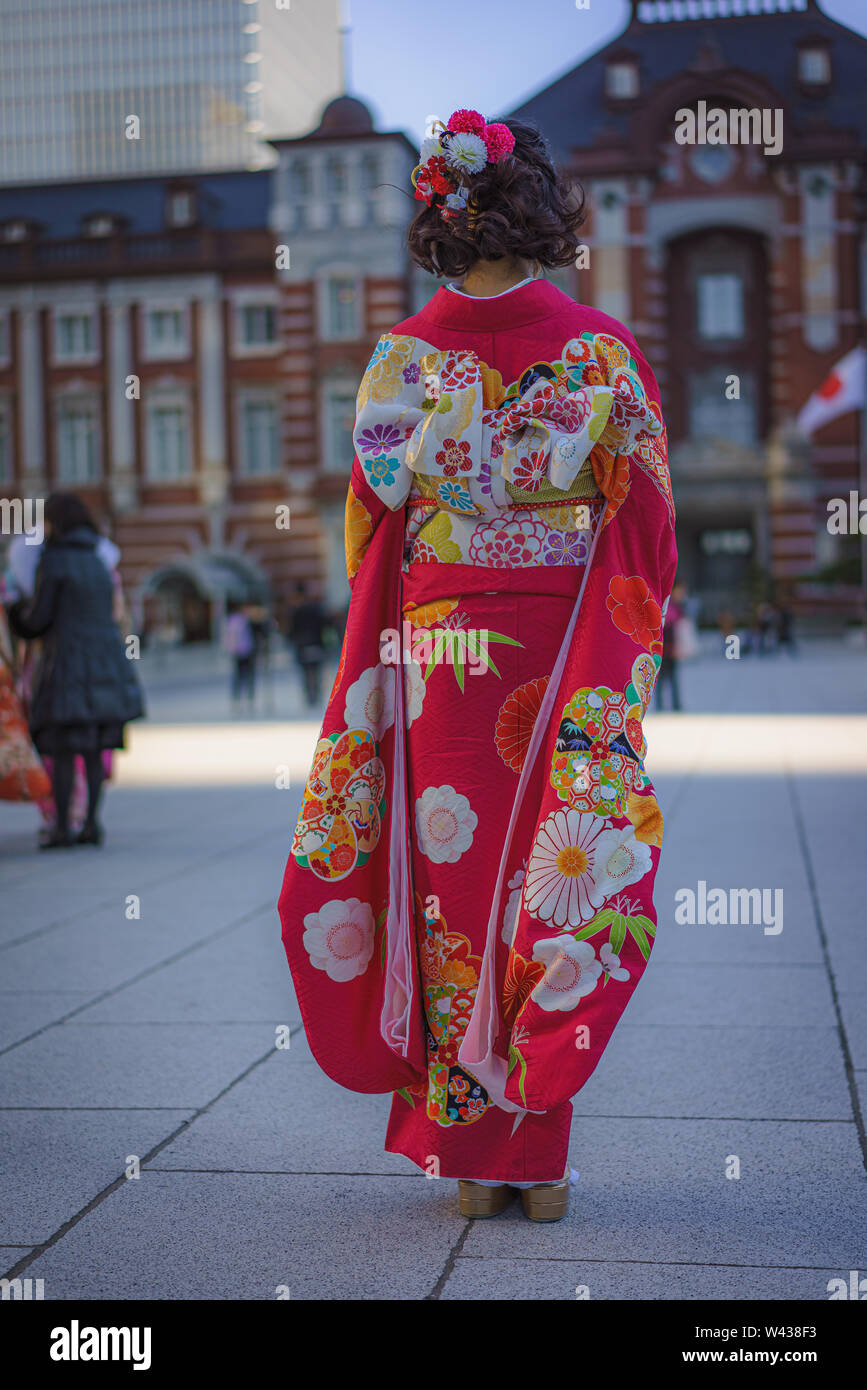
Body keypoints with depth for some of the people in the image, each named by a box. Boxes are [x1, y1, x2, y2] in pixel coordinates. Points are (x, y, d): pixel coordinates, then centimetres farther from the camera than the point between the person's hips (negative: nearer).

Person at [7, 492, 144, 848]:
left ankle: (61, 828, 0)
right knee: (93, 750, 9)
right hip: (103, 664, 7)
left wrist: (22, 615, 16)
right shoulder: (98, 561, 14)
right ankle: (91, 824, 9)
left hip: (67, 664, -6)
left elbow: (38, 616, -9)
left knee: (61, 749, -1)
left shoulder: (54, 559, -9)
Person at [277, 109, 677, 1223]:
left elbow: (370, 526, 4)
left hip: (434, 654, 1)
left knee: (451, 878, 9)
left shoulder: (401, 358, 0)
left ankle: (465, 1150, 18)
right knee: (552, 881, 7)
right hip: (567, 661, -1)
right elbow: (648, 524, -1)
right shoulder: (604, 350, -4)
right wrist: (628, 654, 10)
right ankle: (535, 1155, 15)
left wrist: (387, 655, 15)